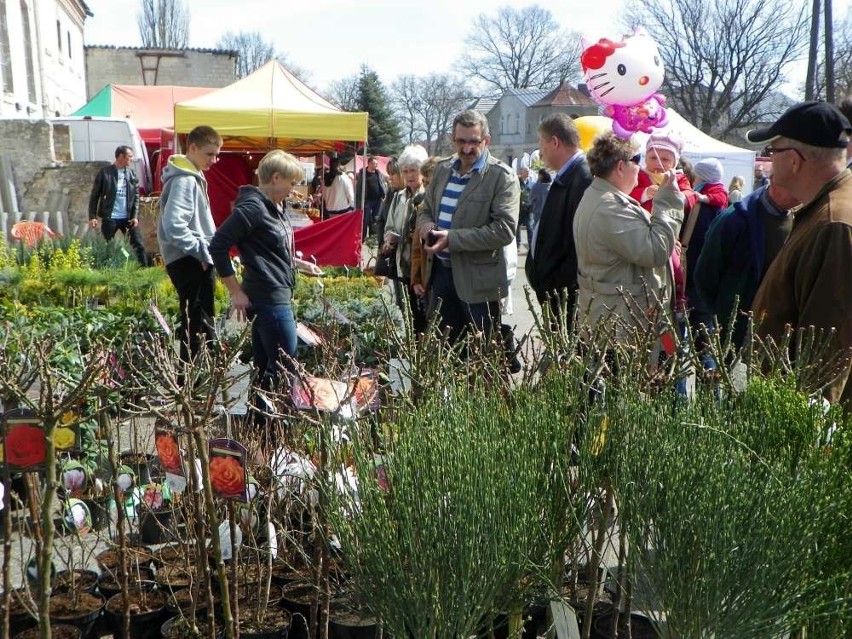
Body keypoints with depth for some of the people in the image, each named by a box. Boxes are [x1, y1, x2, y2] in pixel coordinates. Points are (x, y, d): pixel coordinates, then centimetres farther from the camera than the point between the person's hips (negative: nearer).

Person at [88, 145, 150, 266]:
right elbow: (94, 196, -1)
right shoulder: (105, 172, -4)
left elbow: (136, 196, 6)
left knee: (138, 244, 1)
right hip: (109, 218, -3)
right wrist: (92, 216, -7)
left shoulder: (132, 173, 6)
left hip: (128, 217, 3)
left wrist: (135, 216, -4)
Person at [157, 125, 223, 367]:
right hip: (189, 262, -10)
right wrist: (202, 251, -19)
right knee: (198, 327, -7)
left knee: (198, 323, 17)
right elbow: (174, 226, -27)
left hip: (196, 260, 10)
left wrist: (206, 249, 12)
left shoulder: (193, 177, 15)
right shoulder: (184, 181, -16)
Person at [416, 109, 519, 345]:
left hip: (477, 279, -6)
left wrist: (452, 238, -22)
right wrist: (426, 225, -5)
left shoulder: (502, 177, -11)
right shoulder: (442, 169, 9)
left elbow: (504, 229, -19)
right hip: (441, 270, 6)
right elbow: (426, 210, 20)